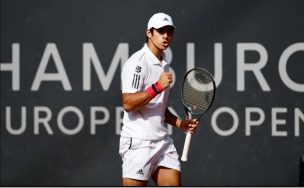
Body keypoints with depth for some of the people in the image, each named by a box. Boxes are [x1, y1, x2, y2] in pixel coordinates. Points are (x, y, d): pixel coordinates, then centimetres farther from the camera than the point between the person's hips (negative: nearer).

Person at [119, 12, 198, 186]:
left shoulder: (164, 65, 18)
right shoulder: (137, 62, -10)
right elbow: (128, 104, -20)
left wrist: (180, 123, 12)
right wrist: (157, 87, -26)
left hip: (162, 141, 8)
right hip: (138, 142, -8)